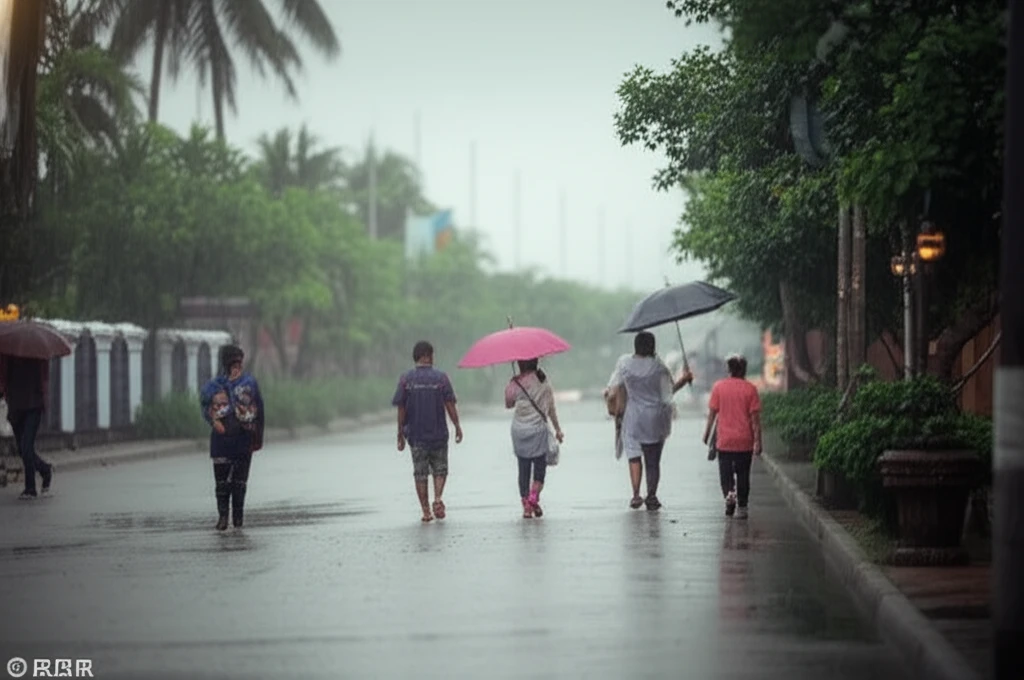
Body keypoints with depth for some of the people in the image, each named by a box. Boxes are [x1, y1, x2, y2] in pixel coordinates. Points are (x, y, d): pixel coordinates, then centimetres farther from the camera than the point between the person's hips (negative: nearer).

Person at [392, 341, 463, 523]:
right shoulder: (440, 377, -5)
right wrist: (457, 426, 4)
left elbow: (401, 409, -3)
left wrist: (400, 433, 4)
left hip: (415, 435, 1)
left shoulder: (406, 379, -3)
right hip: (438, 433, 0)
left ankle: (426, 511, 6)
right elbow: (450, 405, -6)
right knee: (440, 469, 14)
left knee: (420, 473, 7)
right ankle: (437, 499, -8)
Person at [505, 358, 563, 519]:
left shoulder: (515, 383, -5)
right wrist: (558, 429, 13)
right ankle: (533, 498, -15)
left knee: (524, 469, 8)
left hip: (519, 431, 1)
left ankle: (526, 505, 6)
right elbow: (551, 408, 4)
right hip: (538, 429, -1)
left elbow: (508, 404, 5)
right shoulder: (544, 382, 0)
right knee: (540, 467, 6)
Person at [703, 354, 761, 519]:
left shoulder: (718, 387, -1)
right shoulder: (750, 389, -3)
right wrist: (757, 441, -3)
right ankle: (742, 507, 9)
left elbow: (712, 413, 0)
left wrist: (707, 433, 10)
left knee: (725, 471, 8)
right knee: (743, 474, 8)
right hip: (744, 441, 0)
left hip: (724, 440, 0)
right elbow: (755, 417, -5)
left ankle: (729, 493, -18)